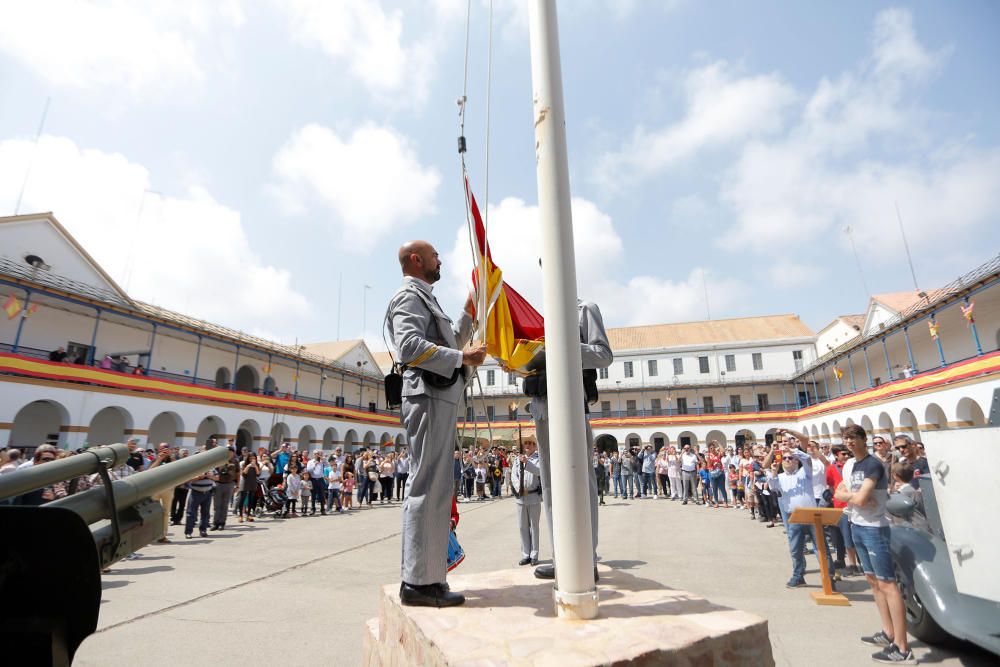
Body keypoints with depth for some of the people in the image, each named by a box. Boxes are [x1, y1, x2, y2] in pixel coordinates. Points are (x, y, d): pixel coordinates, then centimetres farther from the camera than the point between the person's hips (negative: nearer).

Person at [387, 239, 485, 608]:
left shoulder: (425, 298, 27)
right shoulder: (409, 295, -5)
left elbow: (449, 343, 31)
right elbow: (410, 346, -21)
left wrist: (469, 312, 26)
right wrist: (463, 357, -19)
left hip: (441, 400, 10)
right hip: (428, 398, -10)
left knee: (436, 488, 12)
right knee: (427, 487, -8)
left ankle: (428, 578, 20)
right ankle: (418, 581, 0)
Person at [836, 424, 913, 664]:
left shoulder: (873, 465, -17)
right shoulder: (849, 465, 9)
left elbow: (860, 499, -23)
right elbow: (838, 493, 7)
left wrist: (849, 495, -4)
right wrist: (854, 495, -11)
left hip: (874, 528, -9)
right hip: (856, 527, 9)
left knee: (887, 584, -6)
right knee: (873, 580, 15)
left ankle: (902, 649, -1)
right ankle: (888, 634, 27)